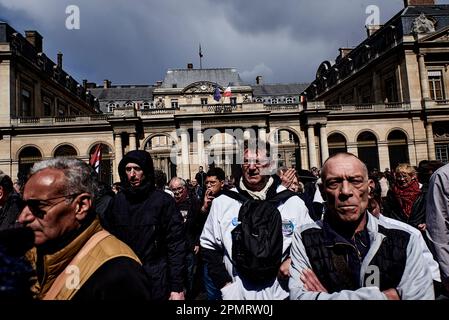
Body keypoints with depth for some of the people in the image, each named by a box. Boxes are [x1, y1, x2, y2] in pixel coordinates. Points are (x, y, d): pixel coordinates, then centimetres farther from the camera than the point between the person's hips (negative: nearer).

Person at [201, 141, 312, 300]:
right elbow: (209, 245, 3)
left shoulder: (293, 202, -6)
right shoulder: (222, 202, -5)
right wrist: (224, 284, -3)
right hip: (237, 294, 0)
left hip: (280, 293, 0)